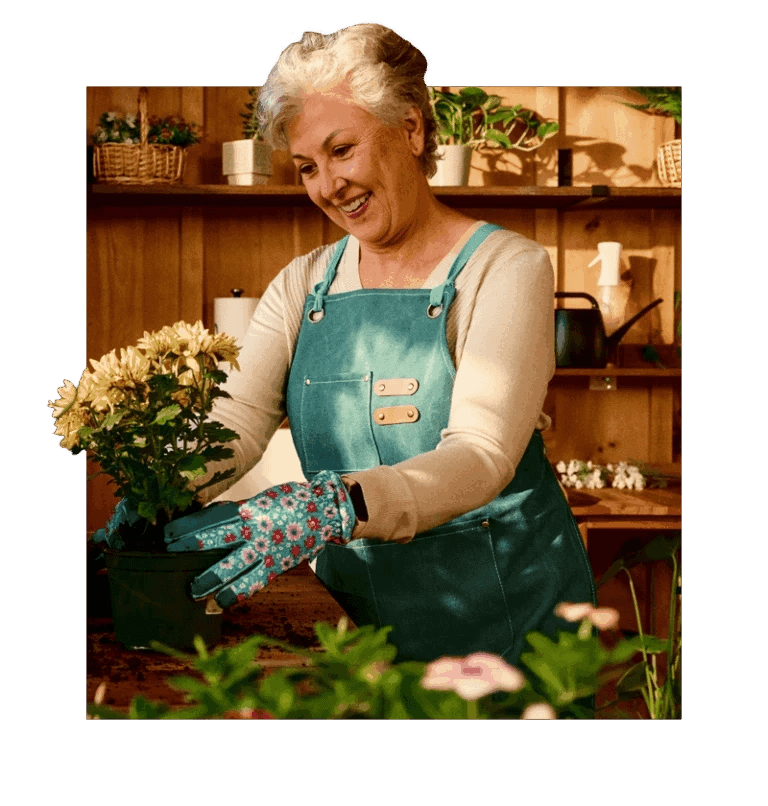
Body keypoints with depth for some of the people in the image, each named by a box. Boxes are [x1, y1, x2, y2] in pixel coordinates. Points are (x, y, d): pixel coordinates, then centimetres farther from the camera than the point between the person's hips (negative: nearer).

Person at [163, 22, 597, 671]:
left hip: (509, 618, -4)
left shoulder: (506, 267, -11)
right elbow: (237, 422, -7)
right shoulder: (302, 286, 6)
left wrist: (333, 506, -41)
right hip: (359, 613, 4)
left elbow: (481, 457, -24)